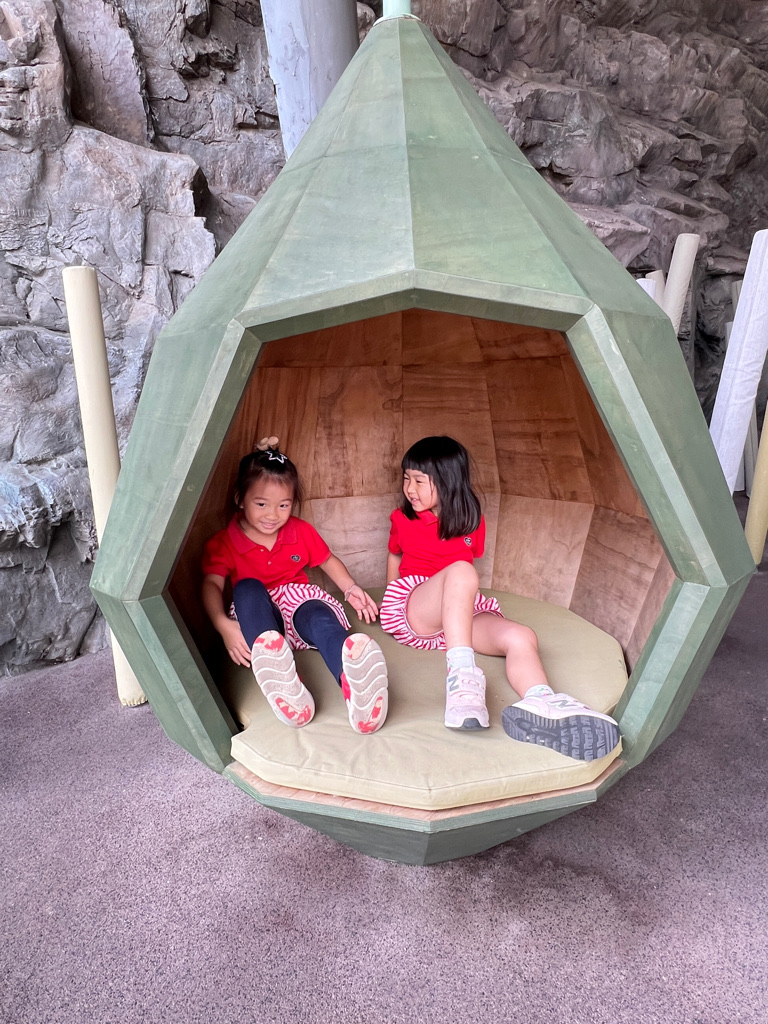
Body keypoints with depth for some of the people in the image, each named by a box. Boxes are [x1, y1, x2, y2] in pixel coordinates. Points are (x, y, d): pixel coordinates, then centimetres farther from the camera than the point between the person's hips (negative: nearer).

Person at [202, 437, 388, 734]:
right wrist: (223, 625, -29)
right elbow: (212, 584, -9)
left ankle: (356, 686, -71)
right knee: (248, 588, -36)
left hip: (300, 601, 1)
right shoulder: (223, 543, 3)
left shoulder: (302, 532, 13)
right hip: (259, 615, -1)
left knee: (319, 615, -36)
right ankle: (280, 681, -62)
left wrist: (351, 589, 2)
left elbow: (328, 561, 22)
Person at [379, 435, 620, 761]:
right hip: (410, 610, -2)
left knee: (521, 637, -28)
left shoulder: (471, 523, 9)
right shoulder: (403, 519, 8)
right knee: (460, 572, -37)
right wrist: (392, 597, 20)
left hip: (462, 613, 3)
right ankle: (461, 673, -54)